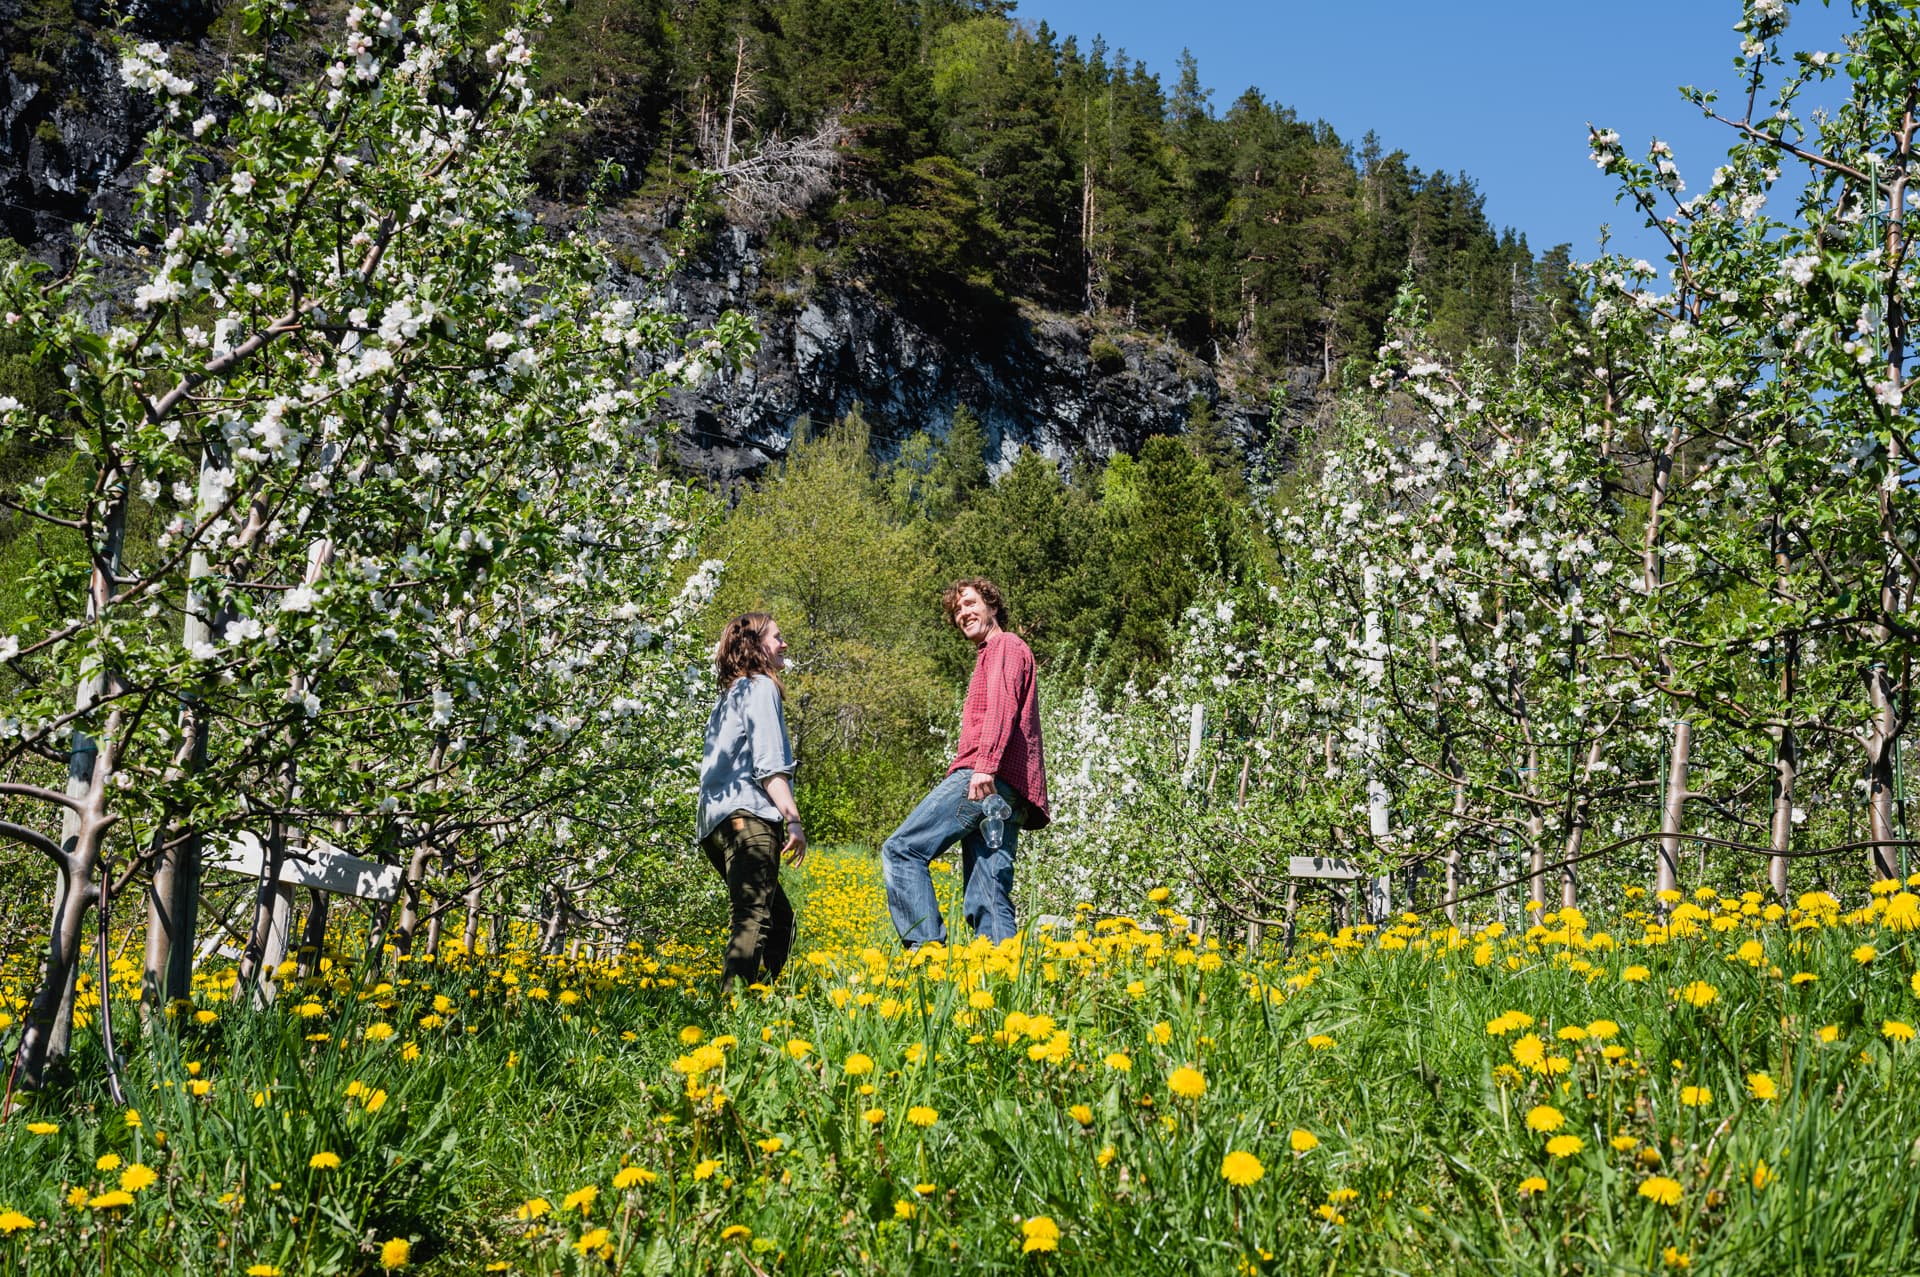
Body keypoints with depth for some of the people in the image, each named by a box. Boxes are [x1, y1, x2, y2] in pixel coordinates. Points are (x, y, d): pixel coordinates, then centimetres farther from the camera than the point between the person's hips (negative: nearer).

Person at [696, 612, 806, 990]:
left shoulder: (729, 696, 27)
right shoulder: (761, 688, 0)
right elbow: (769, 763, -12)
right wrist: (794, 820, -16)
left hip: (717, 823, 10)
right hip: (750, 817, -9)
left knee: (779, 916, 14)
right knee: (753, 919, -18)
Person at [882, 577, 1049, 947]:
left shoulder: (1006, 646, 5)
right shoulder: (990, 656, 34)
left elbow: (1003, 705, -14)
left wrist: (986, 764, -27)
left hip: (986, 780, -10)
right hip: (1003, 795, 10)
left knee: (901, 849, -13)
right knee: (986, 902, 1)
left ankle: (927, 946, -20)